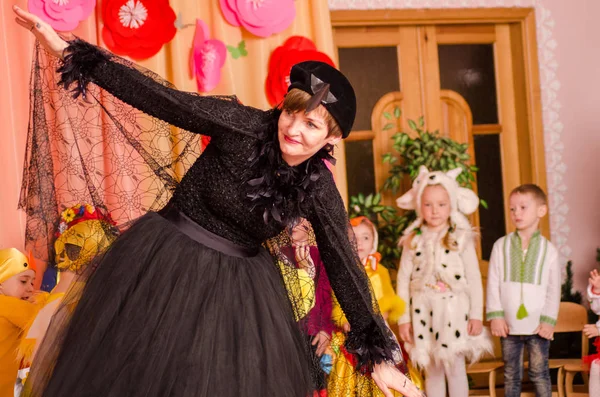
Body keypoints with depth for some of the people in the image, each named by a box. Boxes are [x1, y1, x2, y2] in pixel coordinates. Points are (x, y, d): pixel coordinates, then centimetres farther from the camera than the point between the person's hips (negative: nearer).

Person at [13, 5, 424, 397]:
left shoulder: (319, 189, -11)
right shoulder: (244, 126, -19)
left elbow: (344, 266, -7)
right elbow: (160, 98, -19)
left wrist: (379, 357, -6)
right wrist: (67, 49, -21)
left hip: (237, 286, 2)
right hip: (165, 261, -2)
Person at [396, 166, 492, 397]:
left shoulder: (461, 238, -1)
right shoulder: (413, 241, 4)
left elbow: (474, 278, 0)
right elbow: (403, 279, 4)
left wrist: (476, 315, -3)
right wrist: (403, 318, 1)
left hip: (454, 310, -2)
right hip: (424, 312, 2)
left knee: (454, 368, -2)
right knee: (432, 370, 9)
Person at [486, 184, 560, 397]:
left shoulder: (548, 249, 0)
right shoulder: (501, 245, 1)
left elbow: (554, 289, 1)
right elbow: (493, 283, 0)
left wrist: (548, 320, -8)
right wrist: (495, 316, -8)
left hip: (538, 325, -1)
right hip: (509, 325, 1)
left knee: (540, 374, 7)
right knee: (511, 376, 10)